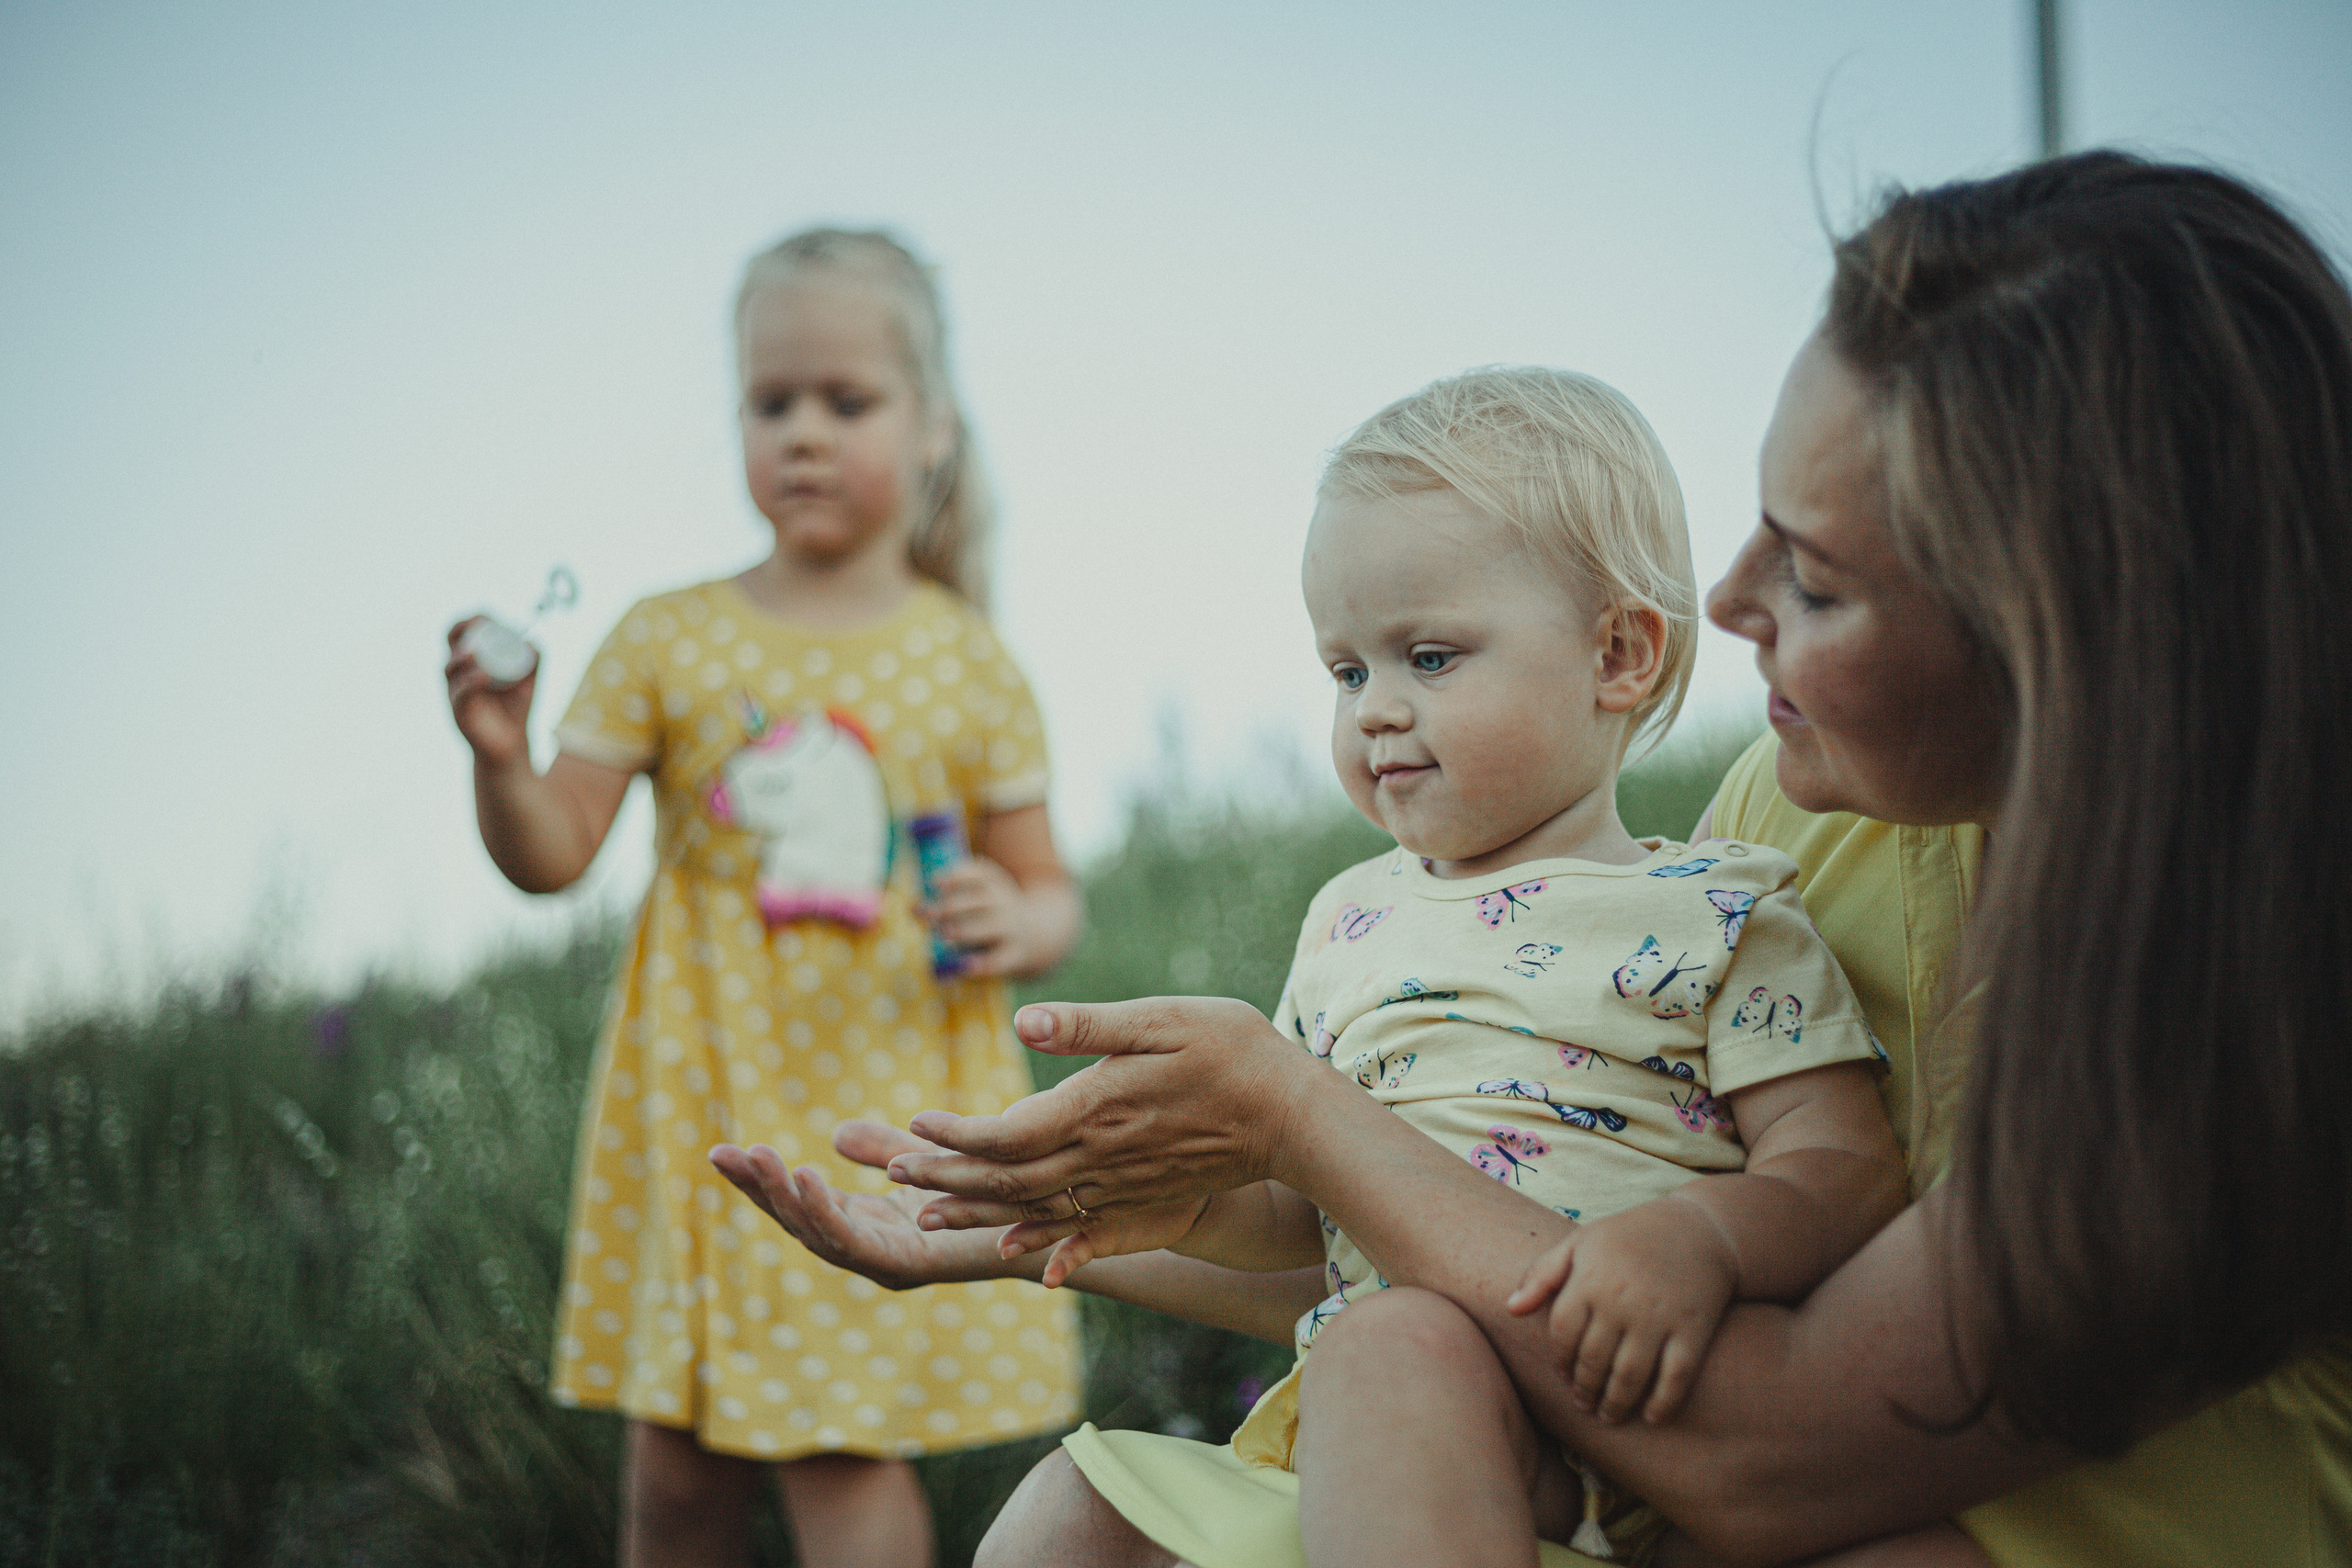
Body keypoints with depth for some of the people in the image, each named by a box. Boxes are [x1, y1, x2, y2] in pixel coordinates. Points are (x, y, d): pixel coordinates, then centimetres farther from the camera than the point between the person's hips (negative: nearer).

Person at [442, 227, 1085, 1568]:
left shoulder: (969, 668, 2)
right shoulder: (670, 641, 3)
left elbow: (1049, 895, 7)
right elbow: (551, 857, 0)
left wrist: (1014, 928, -15)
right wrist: (501, 756, -19)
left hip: (893, 1116, -1)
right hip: (708, 1108, 2)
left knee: (844, 1454, -8)